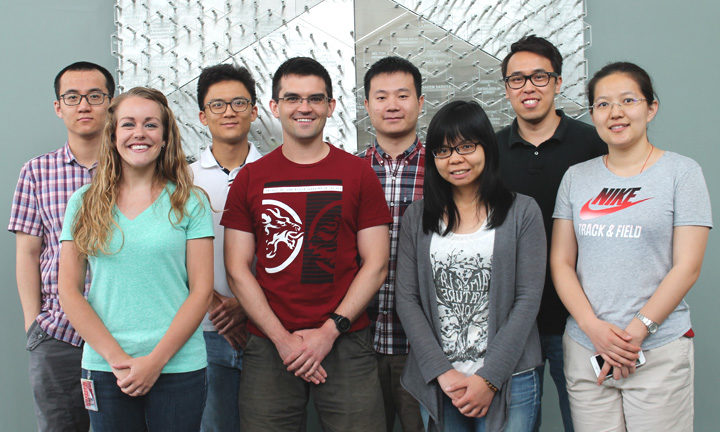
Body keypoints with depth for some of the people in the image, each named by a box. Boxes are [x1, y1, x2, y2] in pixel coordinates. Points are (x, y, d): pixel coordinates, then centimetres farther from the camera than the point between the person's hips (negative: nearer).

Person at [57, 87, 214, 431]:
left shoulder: (190, 202, 1)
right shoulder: (84, 203, 5)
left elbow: (202, 290, -3)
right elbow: (68, 290, 2)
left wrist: (156, 360, -10)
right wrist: (117, 357, -8)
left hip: (179, 366, -1)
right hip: (103, 367, 1)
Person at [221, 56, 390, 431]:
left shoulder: (358, 173, 3)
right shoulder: (250, 179, 6)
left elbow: (376, 264, 0)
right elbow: (237, 269, 2)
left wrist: (330, 330, -9)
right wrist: (281, 338, -7)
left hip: (346, 344, -1)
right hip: (268, 345, 1)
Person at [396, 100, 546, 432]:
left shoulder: (522, 212, 0)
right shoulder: (417, 217, 6)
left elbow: (528, 299, -5)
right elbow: (406, 298, 1)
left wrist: (489, 378, -11)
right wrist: (441, 372, -9)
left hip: (507, 380, -1)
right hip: (436, 382, 2)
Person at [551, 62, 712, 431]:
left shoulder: (681, 172, 0)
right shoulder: (576, 177, 9)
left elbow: (687, 267, -5)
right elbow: (561, 263, 5)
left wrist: (636, 332, -12)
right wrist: (593, 326, -9)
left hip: (659, 350, -2)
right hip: (584, 348, 3)